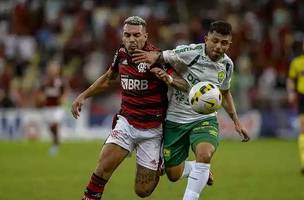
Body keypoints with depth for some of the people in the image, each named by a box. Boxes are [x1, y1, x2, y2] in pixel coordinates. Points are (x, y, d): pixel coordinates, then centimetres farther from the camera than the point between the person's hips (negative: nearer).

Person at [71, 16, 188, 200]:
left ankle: (160, 164, 34)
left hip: (152, 128, -3)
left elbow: (184, 84, -20)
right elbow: (108, 80, 21)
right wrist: (83, 96, 18)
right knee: (105, 164, -22)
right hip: (127, 121, 3)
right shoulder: (121, 54, 0)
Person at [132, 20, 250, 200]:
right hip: (175, 119, -1)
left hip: (204, 119, 2)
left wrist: (236, 121, 17)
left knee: (204, 154, -32)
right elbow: (159, 57, -12)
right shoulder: (190, 52, -18)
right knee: (174, 175, 6)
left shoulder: (227, 64, -1)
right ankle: (201, 170, 40)